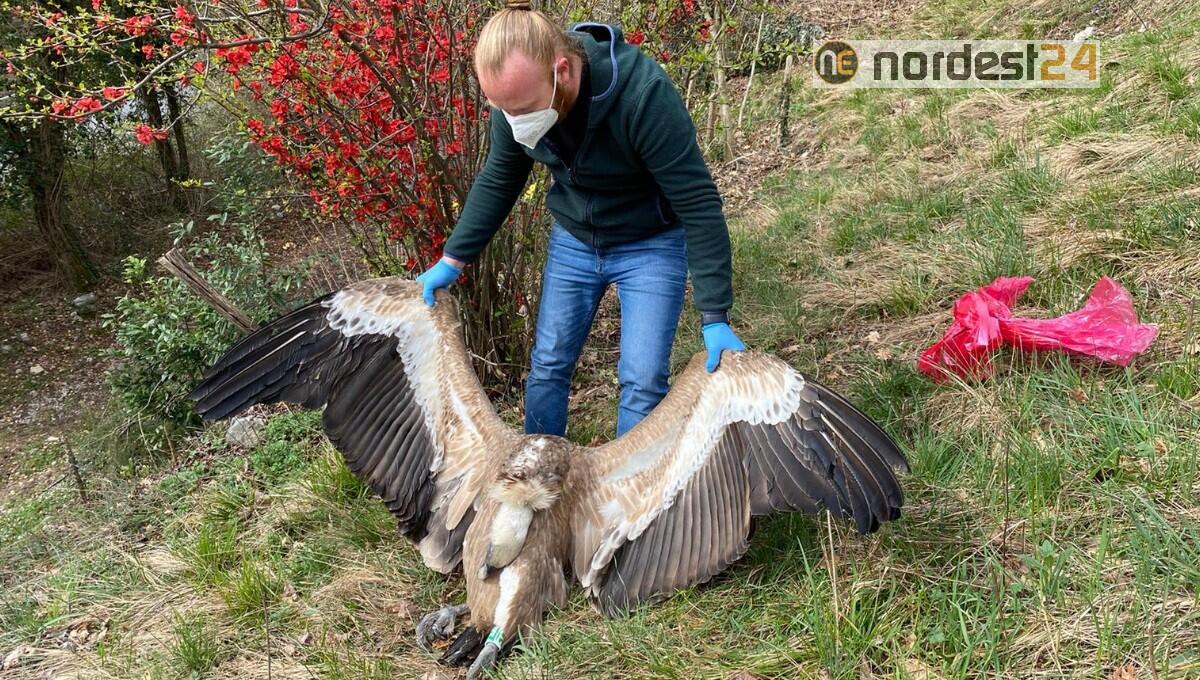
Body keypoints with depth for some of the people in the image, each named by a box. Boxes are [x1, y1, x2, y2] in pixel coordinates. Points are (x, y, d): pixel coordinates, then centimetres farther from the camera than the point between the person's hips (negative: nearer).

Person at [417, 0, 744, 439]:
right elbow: (497, 183, 2)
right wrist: (452, 260, 1)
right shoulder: (517, 93, -17)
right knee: (547, 365, 10)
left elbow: (699, 205, -29)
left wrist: (714, 317, -28)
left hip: (650, 243, -4)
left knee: (642, 381, -7)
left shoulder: (644, 94, -35)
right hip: (573, 240, 5)